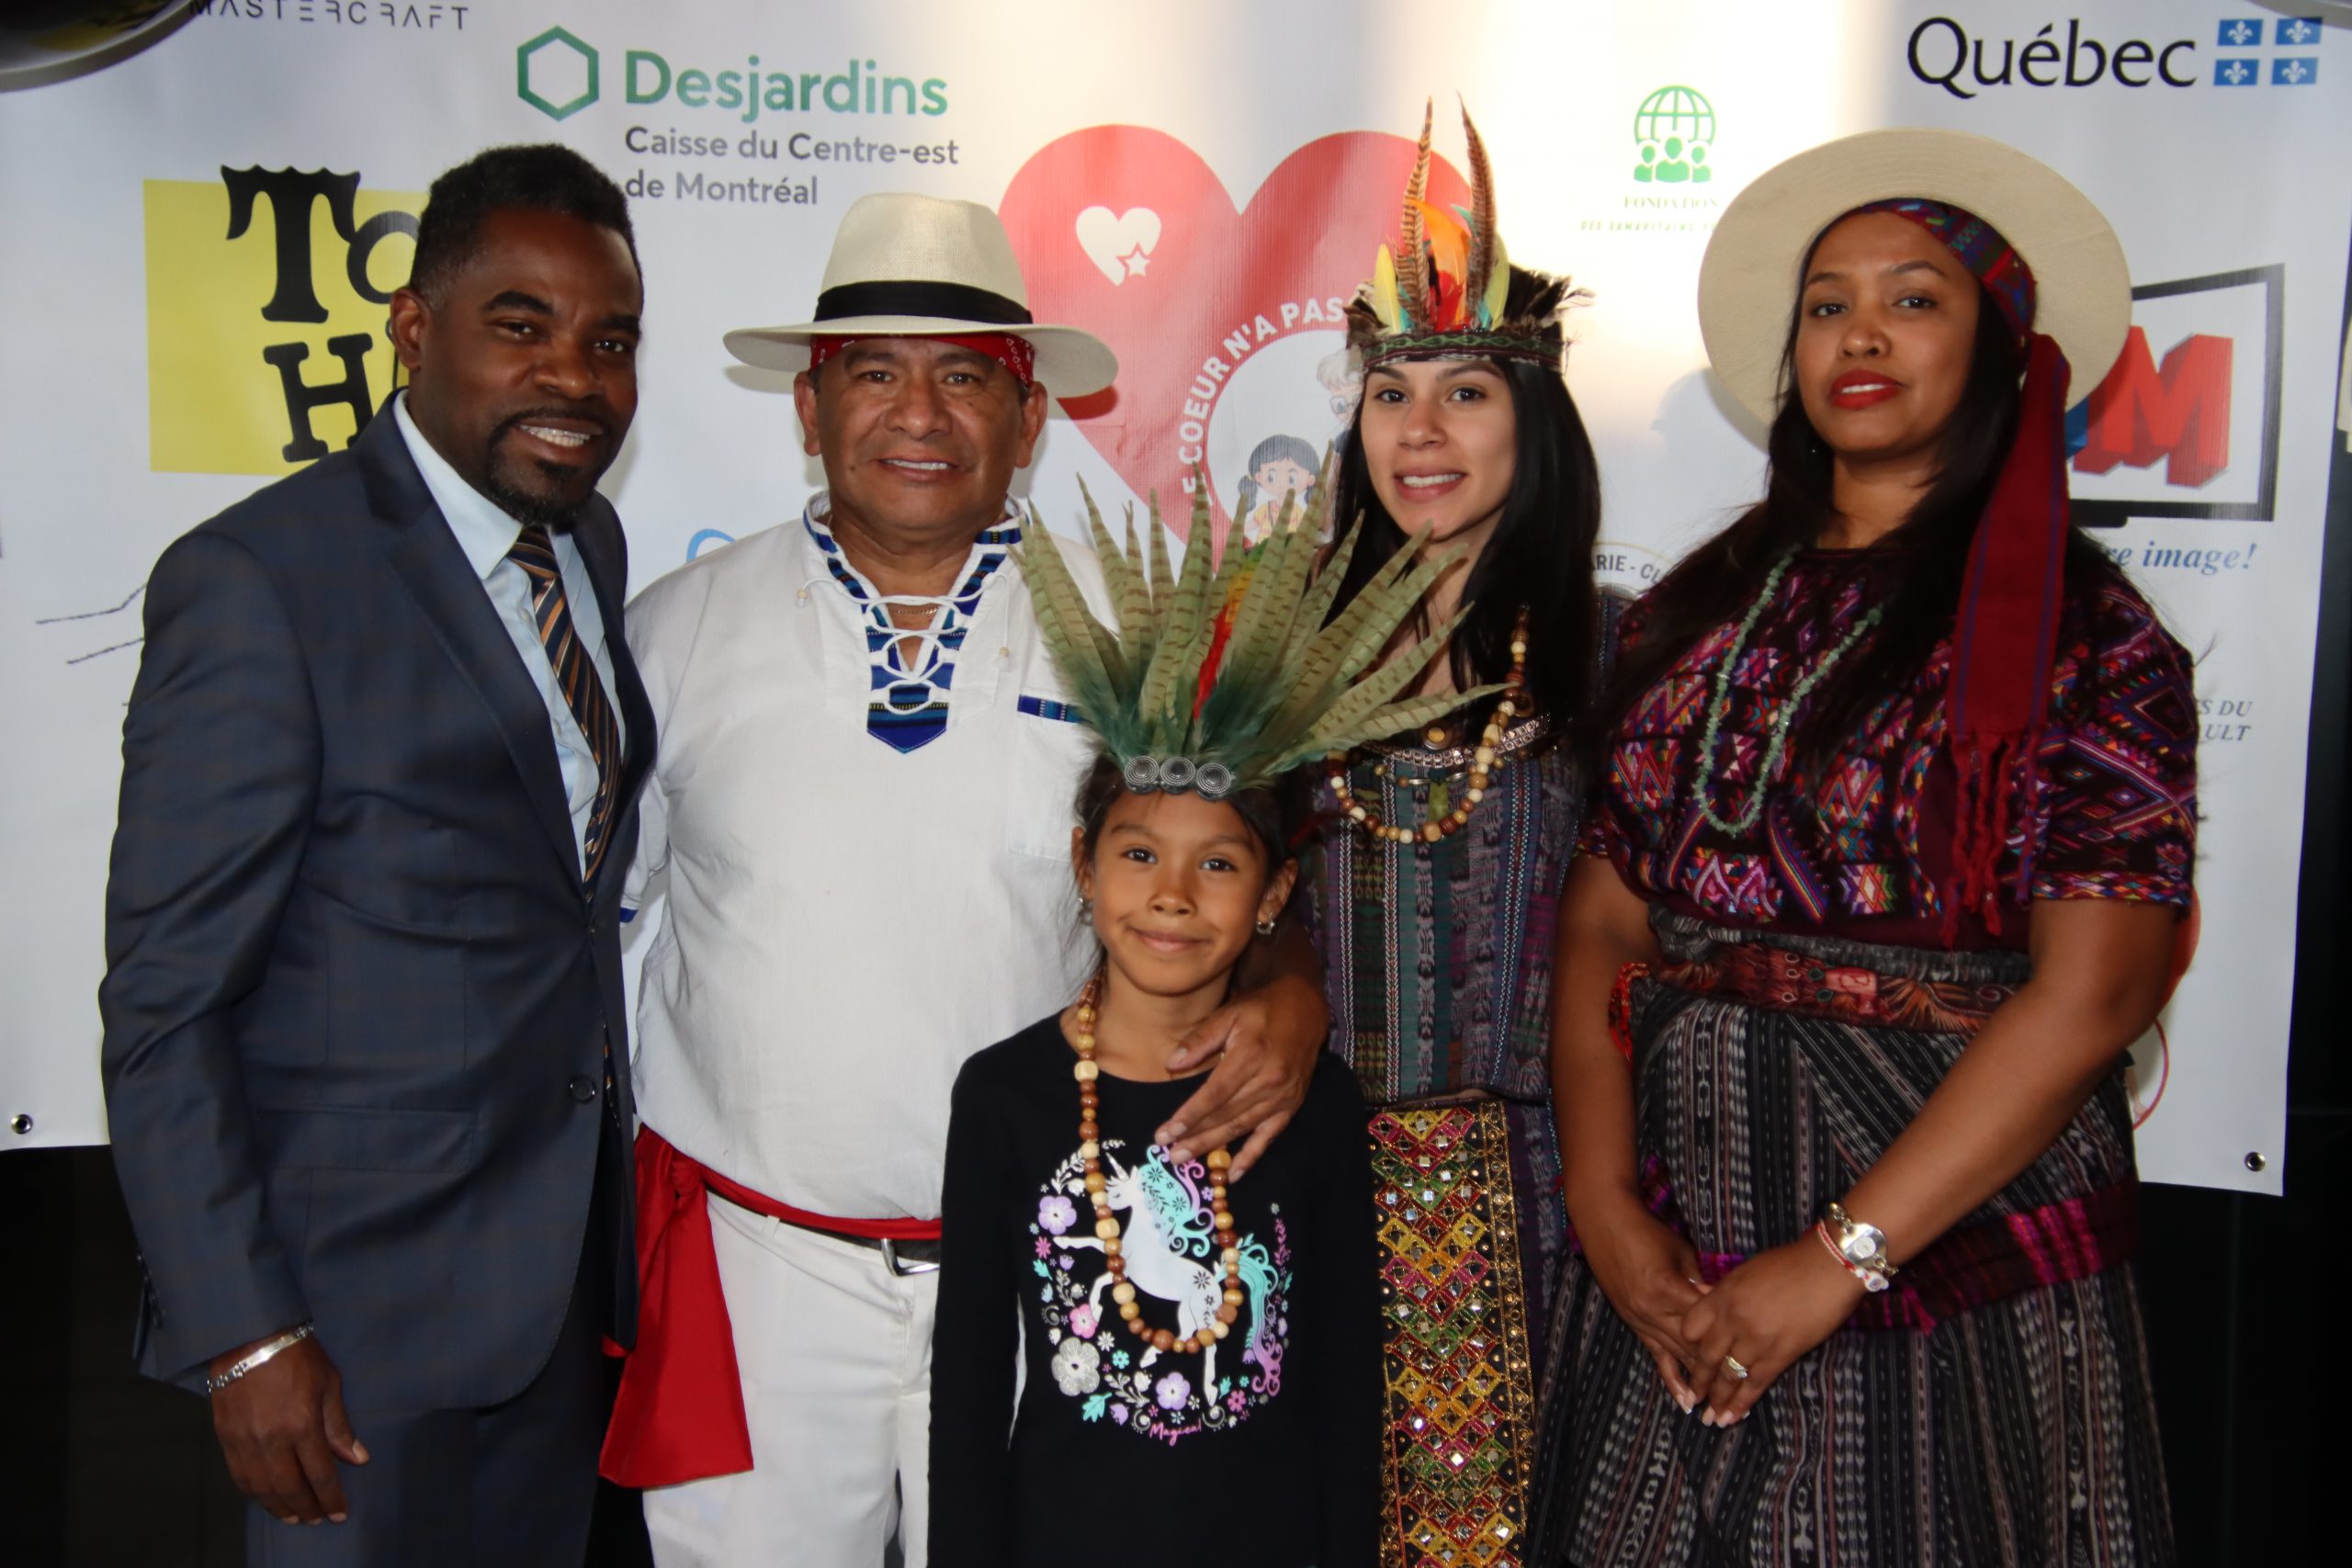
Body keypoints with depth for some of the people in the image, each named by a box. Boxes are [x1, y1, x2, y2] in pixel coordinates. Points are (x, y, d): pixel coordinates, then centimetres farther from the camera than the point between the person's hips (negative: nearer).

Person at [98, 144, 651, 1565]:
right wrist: (245, 1336, -17)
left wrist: (620, 1219, 10)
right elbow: (165, 1003, -15)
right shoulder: (260, 581, -16)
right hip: (368, 1309, -7)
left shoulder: (593, 546, 6)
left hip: (570, 1277, 7)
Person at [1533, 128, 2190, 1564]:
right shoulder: (1703, 610, 8)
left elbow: (2088, 993, -13)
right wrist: (1602, 1195, -7)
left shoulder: (2079, 626, -5)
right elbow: (1603, 916, 4)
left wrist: (1842, 1256, -16)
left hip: (1954, 1263, -4)